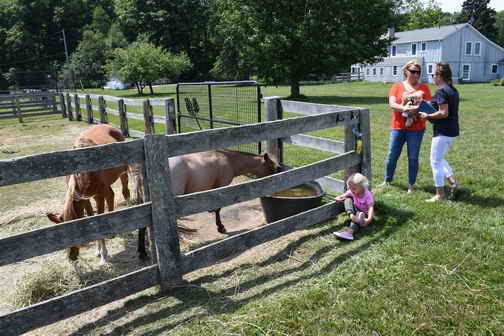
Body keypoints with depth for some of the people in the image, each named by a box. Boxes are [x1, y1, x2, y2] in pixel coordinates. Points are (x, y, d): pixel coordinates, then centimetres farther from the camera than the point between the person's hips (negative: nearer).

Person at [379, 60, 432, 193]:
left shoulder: (424, 88, 6)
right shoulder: (397, 86, 6)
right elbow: (392, 104, -7)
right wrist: (404, 108, -25)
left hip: (416, 128, 0)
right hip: (398, 127, 1)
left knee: (413, 158, 5)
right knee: (392, 156, 6)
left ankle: (411, 184, 17)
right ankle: (387, 180, 24)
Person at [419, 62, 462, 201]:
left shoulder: (441, 91, -17)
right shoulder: (453, 90, 11)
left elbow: (444, 113, -23)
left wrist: (427, 116, -11)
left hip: (443, 132, -9)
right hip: (452, 131, 9)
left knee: (435, 161, 2)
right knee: (440, 159, 24)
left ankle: (440, 194, 9)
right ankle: (454, 184, 19)